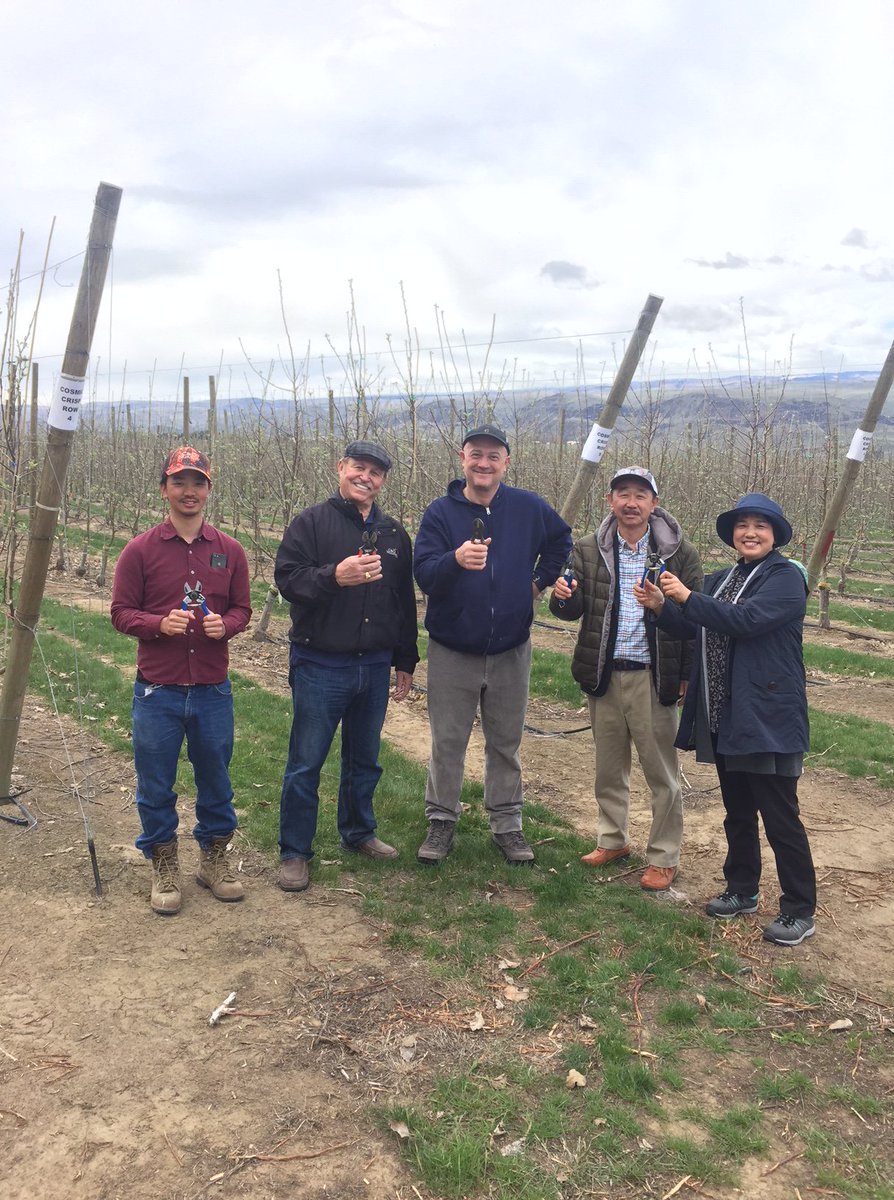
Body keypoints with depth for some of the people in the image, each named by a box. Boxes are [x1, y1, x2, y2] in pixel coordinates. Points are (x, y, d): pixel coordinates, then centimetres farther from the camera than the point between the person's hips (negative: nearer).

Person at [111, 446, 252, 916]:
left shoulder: (229, 550, 4)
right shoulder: (140, 550, -3)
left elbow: (242, 608, 9)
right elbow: (120, 612, -2)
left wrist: (224, 624, -13)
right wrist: (159, 623, -20)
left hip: (213, 690, 2)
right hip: (157, 691, -2)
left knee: (215, 780, 14)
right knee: (156, 787, 9)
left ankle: (214, 857, 33)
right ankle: (163, 865, 28)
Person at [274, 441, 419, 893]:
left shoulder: (394, 533, 11)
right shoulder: (311, 522, -4)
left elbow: (405, 601, 15)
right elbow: (286, 579, -14)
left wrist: (405, 661, 15)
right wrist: (335, 576, -29)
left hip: (375, 668, 5)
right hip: (320, 666, -5)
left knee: (365, 760, 17)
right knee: (306, 763, 4)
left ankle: (359, 832, 36)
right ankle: (294, 851, 17)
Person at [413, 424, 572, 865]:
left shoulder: (529, 508, -1)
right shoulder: (440, 512, -7)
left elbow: (561, 539, 20)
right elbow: (423, 573, -19)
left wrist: (540, 580, 10)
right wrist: (456, 559, -38)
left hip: (510, 651, 2)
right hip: (452, 652, -2)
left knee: (506, 743, 13)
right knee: (447, 742, 7)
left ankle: (507, 823, 26)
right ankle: (441, 821, 23)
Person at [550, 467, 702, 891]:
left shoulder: (678, 552, -4)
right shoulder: (589, 550, 4)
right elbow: (575, 609, 2)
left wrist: (688, 674, -7)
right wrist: (563, 598, -22)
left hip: (652, 677, -3)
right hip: (603, 675, 3)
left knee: (662, 772, 6)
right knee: (608, 766, 16)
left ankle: (664, 858, 20)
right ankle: (612, 839, 34)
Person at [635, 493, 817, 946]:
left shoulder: (785, 577, -10)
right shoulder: (720, 580, 13)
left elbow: (745, 620, -25)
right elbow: (697, 629, 9)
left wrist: (687, 598, -22)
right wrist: (662, 606, -7)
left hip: (768, 717, -7)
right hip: (724, 717, 7)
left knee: (780, 817, 0)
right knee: (737, 812, 18)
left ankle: (799, 911, 13)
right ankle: (742, 890, 33)